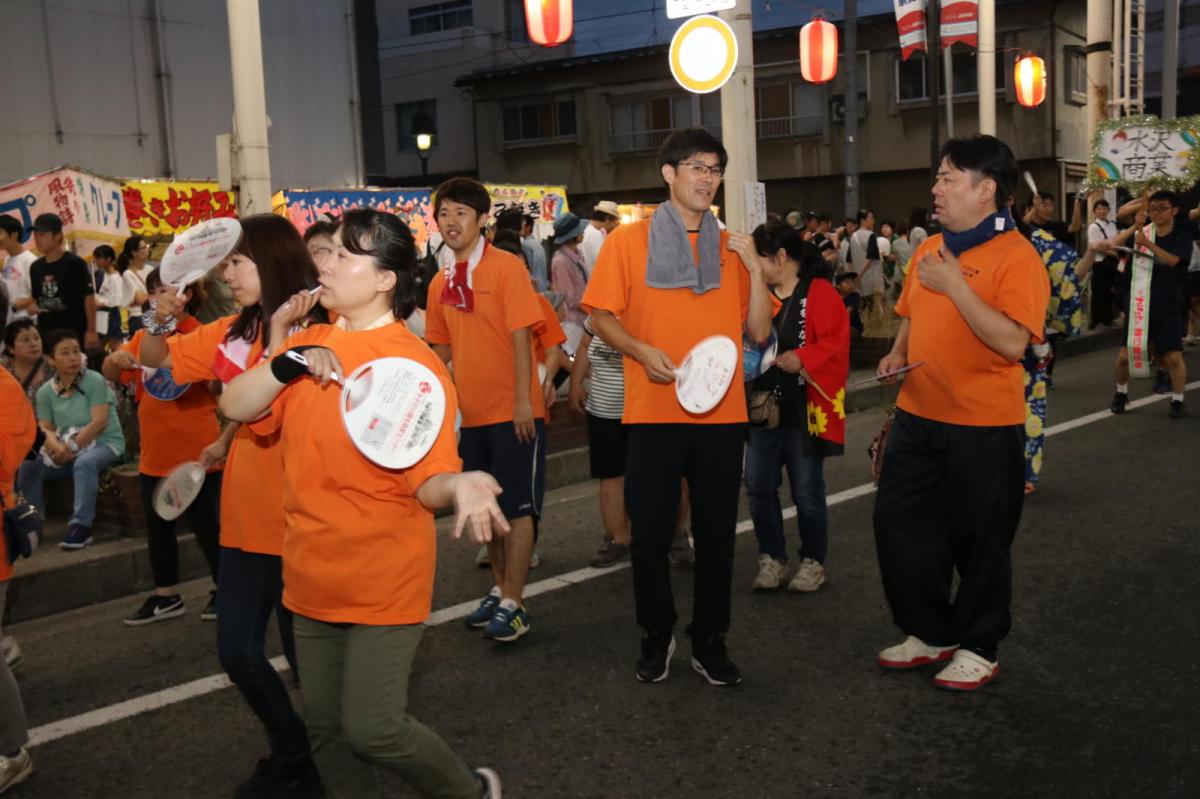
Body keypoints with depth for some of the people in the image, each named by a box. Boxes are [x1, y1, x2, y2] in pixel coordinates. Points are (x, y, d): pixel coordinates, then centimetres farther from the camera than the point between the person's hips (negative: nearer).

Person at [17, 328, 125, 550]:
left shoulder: (95, 381, -11)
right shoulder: (46, 391, 3)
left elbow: (99, 422, -18)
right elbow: (45, 428, -1)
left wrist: (72, 448, -23)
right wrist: (55, 446, -25)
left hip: (104, 442, -5)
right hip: (65, 447, 5)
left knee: (84, 463, -37)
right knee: (28, 465, -14)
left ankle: (81, 526, -34)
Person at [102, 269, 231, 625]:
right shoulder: (143, 337, 5)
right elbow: (110, 375, 8)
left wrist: (223, 442, -20)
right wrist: (115, 359, -16)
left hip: (197, 456, -6)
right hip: (154, 456, 6)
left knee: (207, 527, 6)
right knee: (158, 528, 16)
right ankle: (166, 596, 31)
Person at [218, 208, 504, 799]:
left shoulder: (414, 365, -14)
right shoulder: (311, 347, 5)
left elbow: (429, 483, -17)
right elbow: (234, 406, -1)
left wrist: (459, 486, -39)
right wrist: (287, 364, -17)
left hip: (385, 579, -6)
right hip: (313, 575, 7)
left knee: (372, 729, -5)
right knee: (327, 729, 15)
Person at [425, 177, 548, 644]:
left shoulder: (506, 267, -9)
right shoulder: (441, 283, 8)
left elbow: (521, 335, -14)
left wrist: (523, 400, -17)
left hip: (513, 411, -6)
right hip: (473, 412, 6)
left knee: (518, 505, 0)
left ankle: (513, 604, 7)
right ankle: (501, 589, 29)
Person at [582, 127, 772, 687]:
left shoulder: (731, 248, 9)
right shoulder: (628, 240, 1)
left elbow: (759, 331, 6)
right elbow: (601, 316, 1)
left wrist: (754, 268, -6)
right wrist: (642, 351, -15)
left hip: (721, 414, 3)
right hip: (655, 413, -2)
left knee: (716, 533, 9)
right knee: (650, 532, 6)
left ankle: (709, 640, 24)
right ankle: (656, 636, 26)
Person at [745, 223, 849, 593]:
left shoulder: (821, 294, -9)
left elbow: (835, 345, -16)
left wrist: (801, 359, -28)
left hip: (804, 411, -6)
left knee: (806, 492, 3)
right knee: (759, 487, 7)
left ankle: (813, 561, 21)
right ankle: (771, 558, 21)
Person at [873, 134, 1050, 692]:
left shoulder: (1016, 256, -13)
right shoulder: (929, 249, 9)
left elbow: (1012, 342, -24)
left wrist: (955, 284, -24)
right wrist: (898, 352, 5)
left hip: (984, 426, -7)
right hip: (918, 416, 7)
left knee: (979, 540, 7)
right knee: (900, 523, 12)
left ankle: (979, 648, 26)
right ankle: (930, 632, 30)